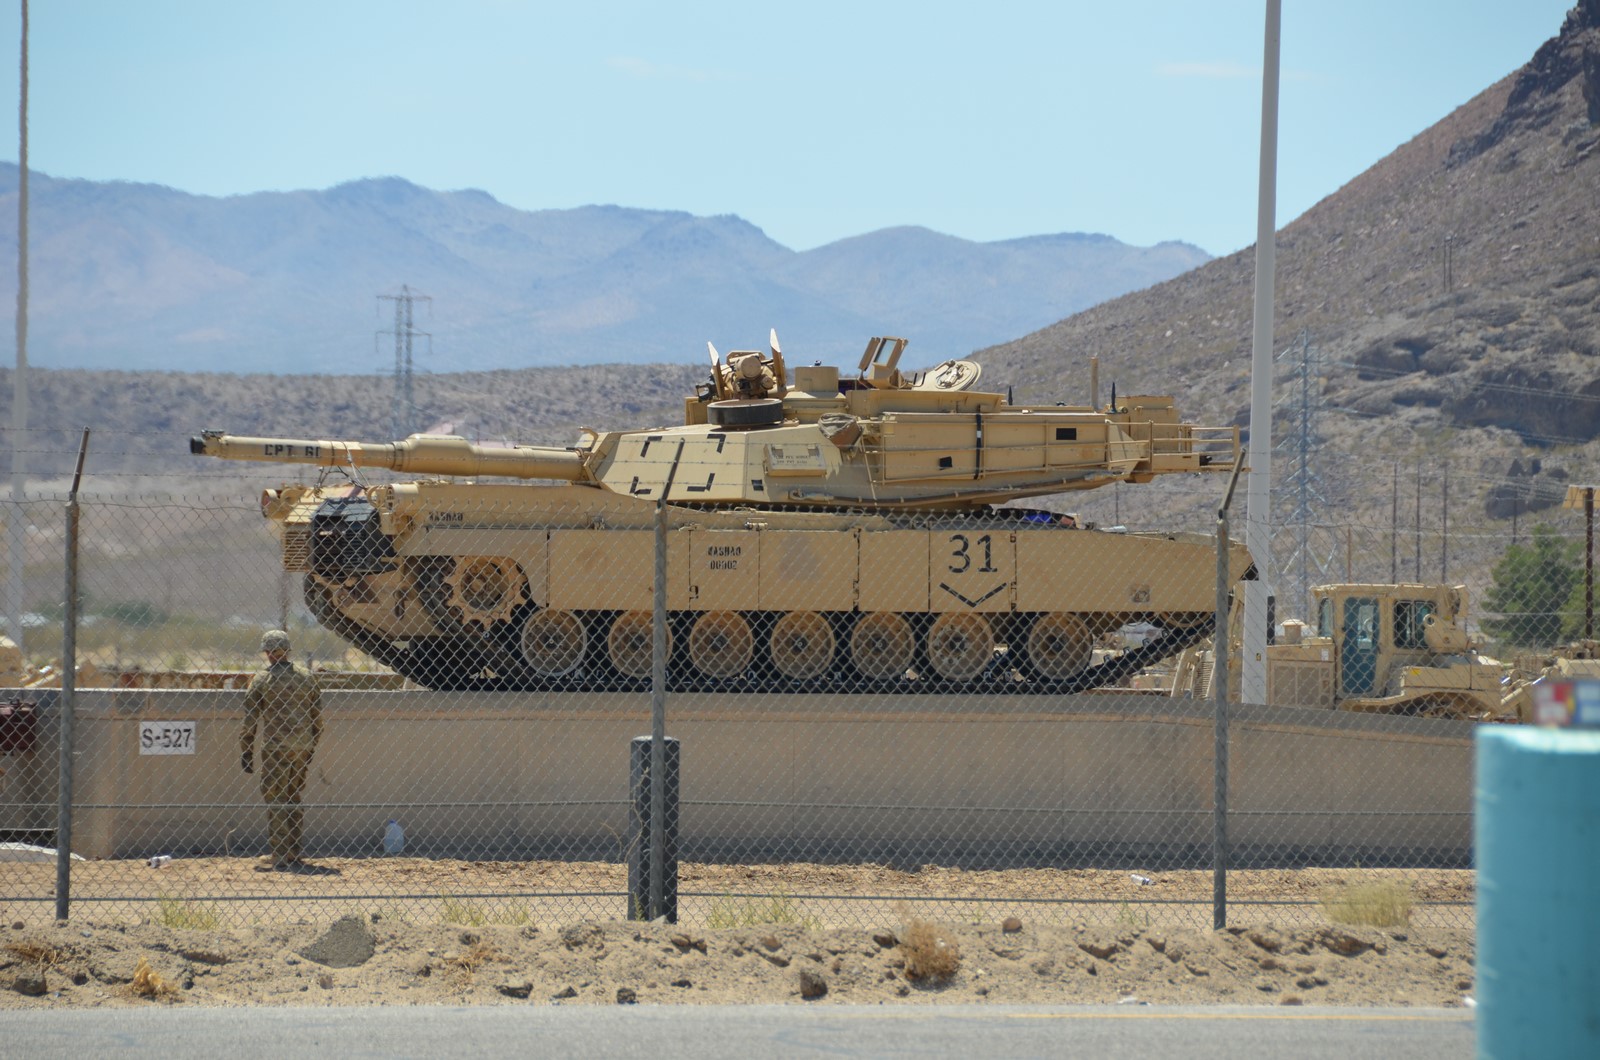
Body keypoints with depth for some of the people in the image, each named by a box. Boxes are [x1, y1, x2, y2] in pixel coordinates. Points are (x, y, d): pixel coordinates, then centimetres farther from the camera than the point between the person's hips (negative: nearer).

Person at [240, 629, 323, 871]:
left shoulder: (261, 680, -4)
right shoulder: (306, 677, 8)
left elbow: (249, 721, -4)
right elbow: (317, 717, 12)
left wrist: (245, 754, 1)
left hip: (276, 748, -5)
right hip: (302, 747, 5)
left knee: (276, 802, -3)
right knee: (293, 800, 16)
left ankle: (281, 859, -8)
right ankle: (294, 855, 18)